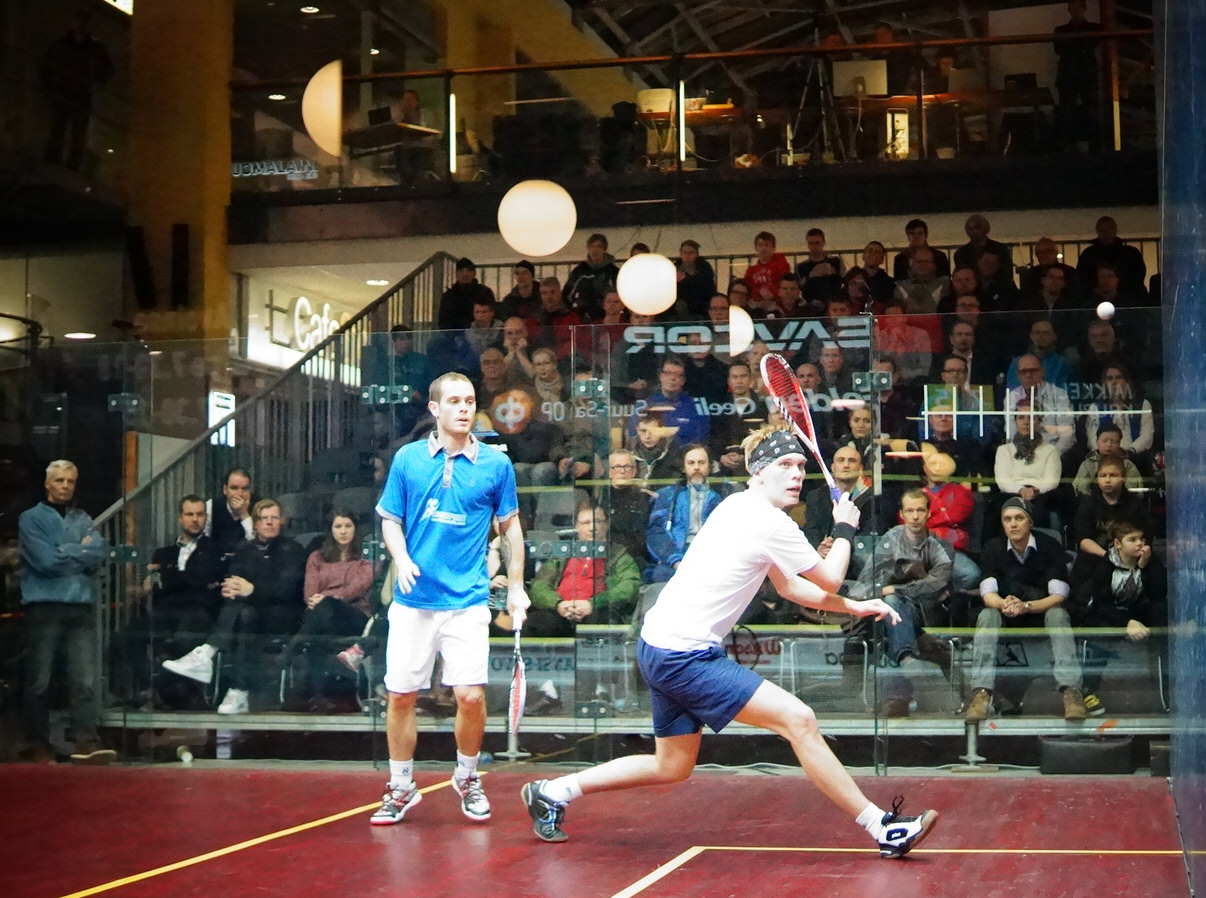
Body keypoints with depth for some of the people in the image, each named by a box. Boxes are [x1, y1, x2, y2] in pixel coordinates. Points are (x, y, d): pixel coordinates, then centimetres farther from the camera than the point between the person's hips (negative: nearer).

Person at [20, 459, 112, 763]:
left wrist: (64, 553, -8)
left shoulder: (83, 519, 17)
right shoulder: (31, 519, 3)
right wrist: (81, 551, -1)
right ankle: (39, 744, 9)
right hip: (44, 606, -3)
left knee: (85, 678, -6)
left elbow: (99, 555, 1)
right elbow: (46, 561, -11)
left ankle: (86, 741, -10)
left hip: (82, 606, 3)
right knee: (40, 680, 1)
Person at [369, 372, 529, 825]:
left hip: (468, 601, -1)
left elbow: (510, 526, 11)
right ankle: (401, 788, 22)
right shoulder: (408, 459, 3)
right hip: (413, 601, 1)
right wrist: (402, 559, -10)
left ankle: (467, 779, 17)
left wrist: (516, 586, 8)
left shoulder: (495, 464, 2)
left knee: (471, 695, -9)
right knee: (400, 695, 4)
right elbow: (390, 519, 9)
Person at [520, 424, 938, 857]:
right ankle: (881, 827, -11)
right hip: (683, 655, -10)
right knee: (798, 720, -13)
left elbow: (787, 585, 22)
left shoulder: (739, 507, 14)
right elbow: (829, 581, -3)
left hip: (660, 648, 10)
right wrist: (845, 530, 13)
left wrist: (854, 607, 19)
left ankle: (553, 790, 26)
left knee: (672, 767, 20)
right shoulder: (771, 524, -16)